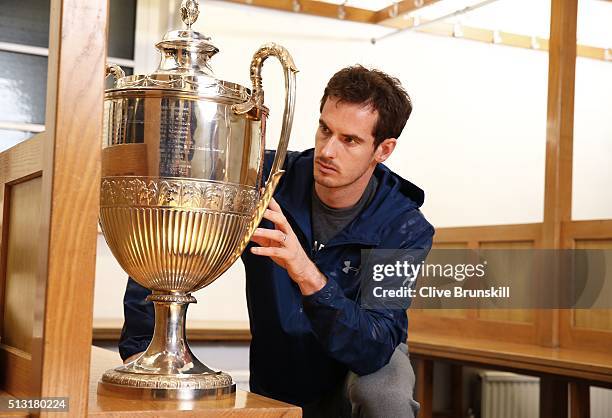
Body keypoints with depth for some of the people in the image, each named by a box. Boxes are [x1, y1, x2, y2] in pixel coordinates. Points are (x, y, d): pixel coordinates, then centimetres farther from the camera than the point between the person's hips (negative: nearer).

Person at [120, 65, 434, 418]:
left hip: (367, 375, -3)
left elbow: (374, 351, -29)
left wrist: (308, 275, -44)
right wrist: (140, 345, -16)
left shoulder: (404, 230, -19)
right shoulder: (268, 179, -14)